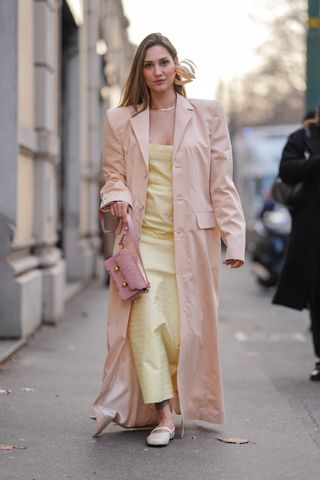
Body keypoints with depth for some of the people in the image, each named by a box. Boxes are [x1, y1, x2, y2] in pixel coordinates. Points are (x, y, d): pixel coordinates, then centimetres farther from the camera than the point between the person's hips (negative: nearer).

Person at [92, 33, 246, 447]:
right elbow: (113, 174, 17)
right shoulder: (121, 120, 9)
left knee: (185, 326, -2)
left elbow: (222, 182, 5)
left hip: (190, 238, 0)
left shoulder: (207, 114, 6)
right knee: (144, 320, -15)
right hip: (142, 237, 1)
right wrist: (117, 195, -7)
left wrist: (233, 236, -2)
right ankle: (161, 415, -8)